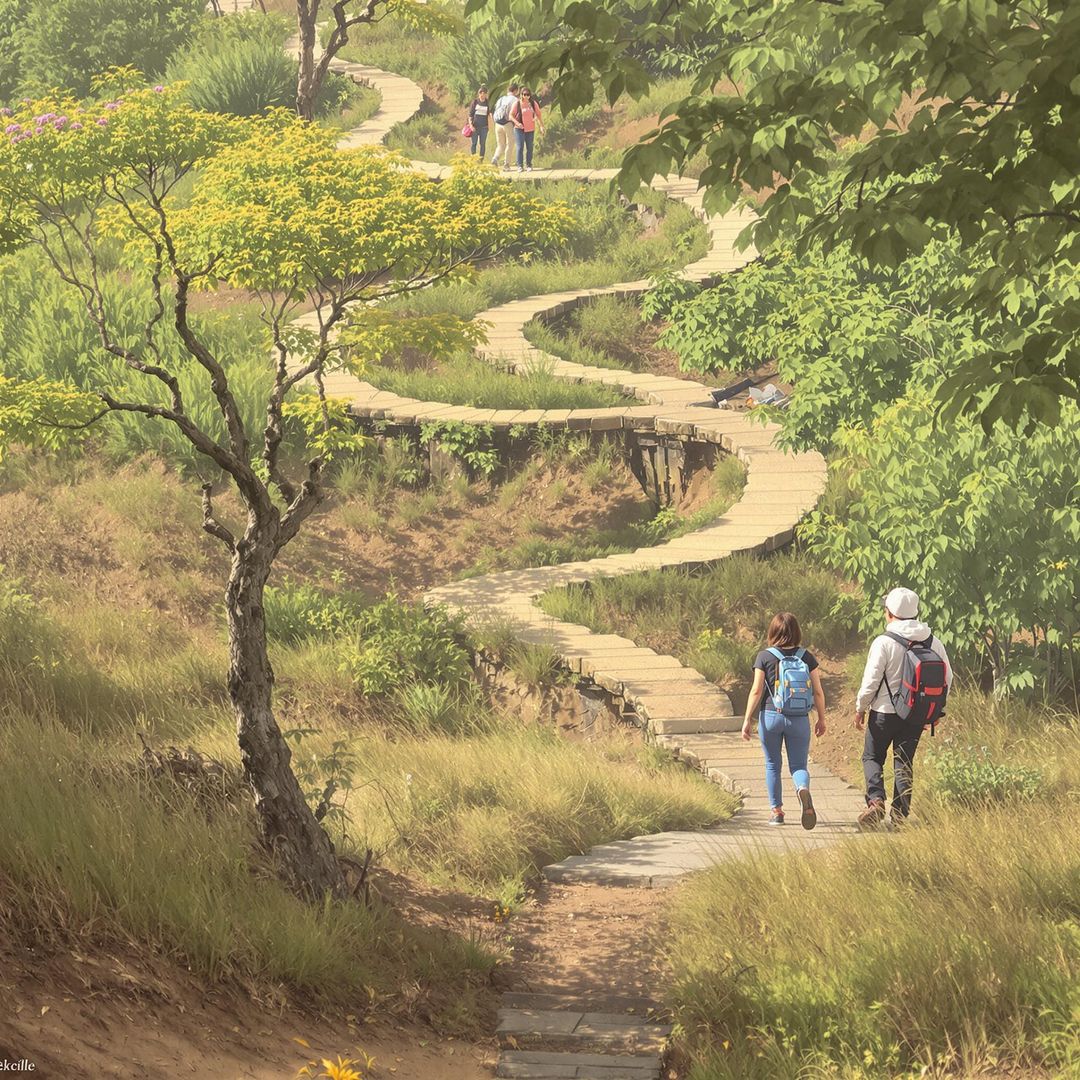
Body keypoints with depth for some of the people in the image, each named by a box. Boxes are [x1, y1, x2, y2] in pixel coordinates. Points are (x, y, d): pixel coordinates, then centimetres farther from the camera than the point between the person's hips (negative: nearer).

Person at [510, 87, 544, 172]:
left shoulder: (533, 103, 2)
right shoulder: (517, 104, -6)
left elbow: (538, 114, 11)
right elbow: (511, 115, -3)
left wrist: (541, 126, 7)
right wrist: (517, 123, -18)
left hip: (530, 129, 3)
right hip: (519, 129, -3)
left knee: (529, 148, 7)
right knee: (520, 147, -8)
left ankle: (529, 165, 17)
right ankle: (520, 166, -2)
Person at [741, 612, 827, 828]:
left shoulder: (765, 657, -6)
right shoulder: (807, 658, -2)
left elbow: (756, 691, -8)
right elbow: (818, 692, 1)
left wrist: (747, 719, -2)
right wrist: (821, 719, 13)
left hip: (771, 717, -1)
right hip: (799, 720, 1)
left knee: (773, 765, 15)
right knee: (798, 765, 6)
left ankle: (777, 810, 19)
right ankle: (803, 790, -27)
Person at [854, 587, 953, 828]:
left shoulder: (884, 642, -15)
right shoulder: (933, 642, 1)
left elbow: (871, 681, -13)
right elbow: (947, 678, 8)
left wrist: (860, 707, 1)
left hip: (885, 711, -4)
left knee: (872, 757, 11)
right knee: (904, 762, 12)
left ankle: (876, 800, -9)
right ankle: (900, 814, 8)